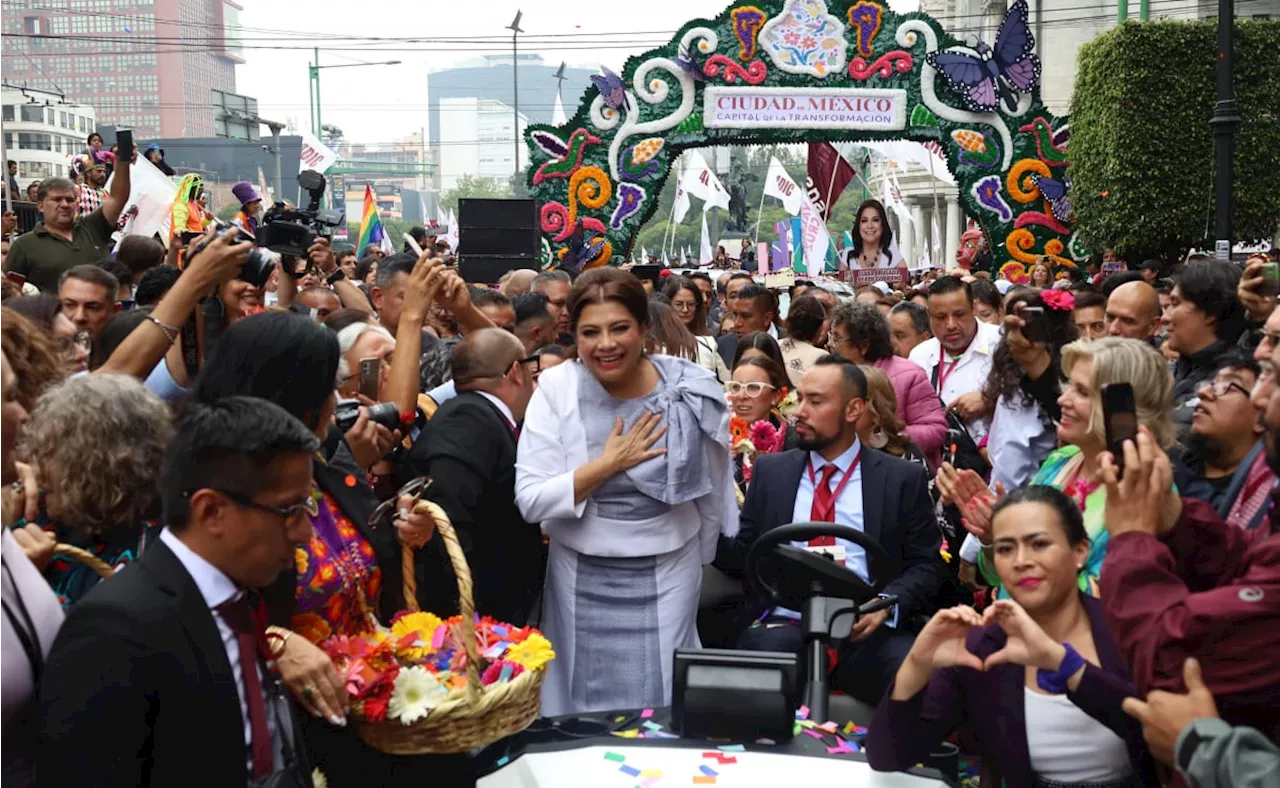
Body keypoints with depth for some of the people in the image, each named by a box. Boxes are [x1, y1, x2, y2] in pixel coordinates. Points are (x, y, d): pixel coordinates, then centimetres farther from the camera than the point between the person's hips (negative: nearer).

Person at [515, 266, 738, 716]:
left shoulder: (691, 392, -10)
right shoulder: (556, 388, -11)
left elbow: (712, 490, 6)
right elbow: (530, 500, -16)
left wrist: (699, 555, 16)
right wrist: (608, 464, -20)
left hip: (666, 574, 0)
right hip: (581, 576, 0)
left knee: (660, 704, 6)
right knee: (582, 706, 11)